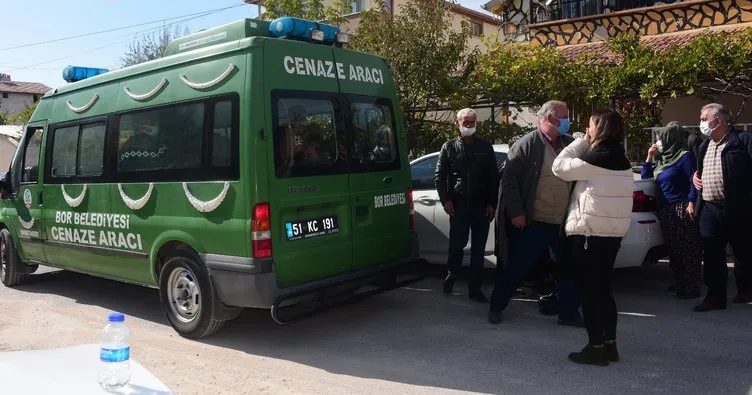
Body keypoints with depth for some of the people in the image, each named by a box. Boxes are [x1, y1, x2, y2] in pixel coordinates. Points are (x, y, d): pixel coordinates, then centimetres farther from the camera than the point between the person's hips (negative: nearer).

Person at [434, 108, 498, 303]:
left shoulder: (485, 147, 9)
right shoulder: (449, 146, 7)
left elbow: (493, 177, 7)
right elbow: (439, 176, 5)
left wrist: (492, 204, -1)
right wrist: (445, 200, -6)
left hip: (481, 206, 1)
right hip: (458, 206, -1)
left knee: (478, 248, 4)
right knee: (457, 244, 2)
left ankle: (475, 288, 12)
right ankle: (451, 276, 28)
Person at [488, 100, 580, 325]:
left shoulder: (570, 144, 8)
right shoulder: (527, 144, -7)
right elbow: (509, 179, -9)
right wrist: (516, 212, -13)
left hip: (564, 222, 5)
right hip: (533, 222, -5)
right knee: (516, 267, 5)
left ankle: (569, 313, 26)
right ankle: (496, 307, 22)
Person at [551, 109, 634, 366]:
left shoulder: (596, 159, -16)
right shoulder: (622, 162, 12)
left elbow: (559, 167, -9)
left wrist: (582, 142, -1)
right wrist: (587, 144, 10)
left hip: (589, 234, -8)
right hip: (613, 233, 9)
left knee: (590, 291, -1)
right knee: (603, 289, 15)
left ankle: (596, 348, 4)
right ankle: (610, 345, 21)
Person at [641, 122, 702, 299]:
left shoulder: (685, 156, -7)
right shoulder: (663, 158, 17)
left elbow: (694, 180, -14)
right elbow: (645, 176, 22)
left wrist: (691, 203, -21)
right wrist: (649, 157, 11)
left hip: (682, 209, -9)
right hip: (665, 210, 9)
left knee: (688, 249, -5)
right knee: (673, 249, 13)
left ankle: (692, 287, 0)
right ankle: (680, 283, 24)